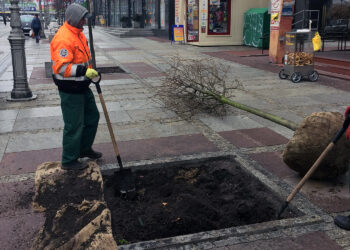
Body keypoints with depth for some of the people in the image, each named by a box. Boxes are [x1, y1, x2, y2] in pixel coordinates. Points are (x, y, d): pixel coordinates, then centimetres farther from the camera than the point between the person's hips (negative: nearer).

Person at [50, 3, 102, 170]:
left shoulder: (78, 32, 10)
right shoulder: (63, 38, -23)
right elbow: (61, 67, -29)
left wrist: (90, 71, 22)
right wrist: (84, 71, -32)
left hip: (82, 87, 10)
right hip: (70, 90, -10)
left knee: (92, 117, 20)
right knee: (74, 125, -1)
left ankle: (84, 149, 38)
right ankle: (69, 161, 15)